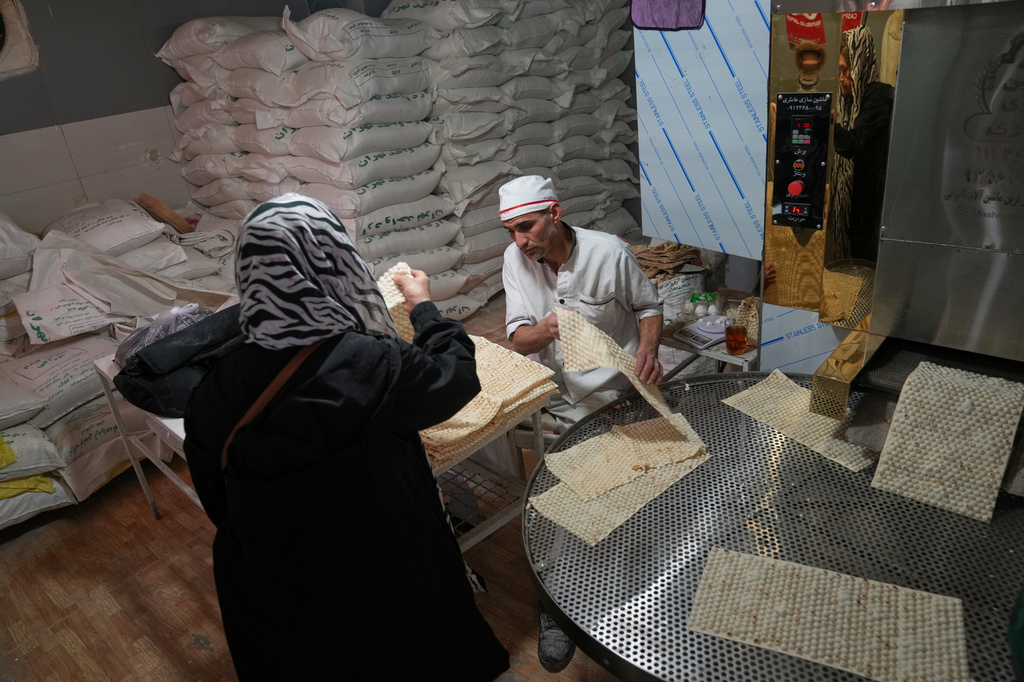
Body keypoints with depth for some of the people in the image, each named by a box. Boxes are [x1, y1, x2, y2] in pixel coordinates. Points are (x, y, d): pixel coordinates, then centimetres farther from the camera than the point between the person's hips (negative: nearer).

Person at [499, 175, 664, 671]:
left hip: (622, 391, -1)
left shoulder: (610, 252, -10)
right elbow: (517, 339, -5)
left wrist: (648, 349, -17)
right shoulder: (516, 259, -3)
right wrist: (547, 328, -29)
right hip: (564, 402, 2)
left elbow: (648, 305, 5)